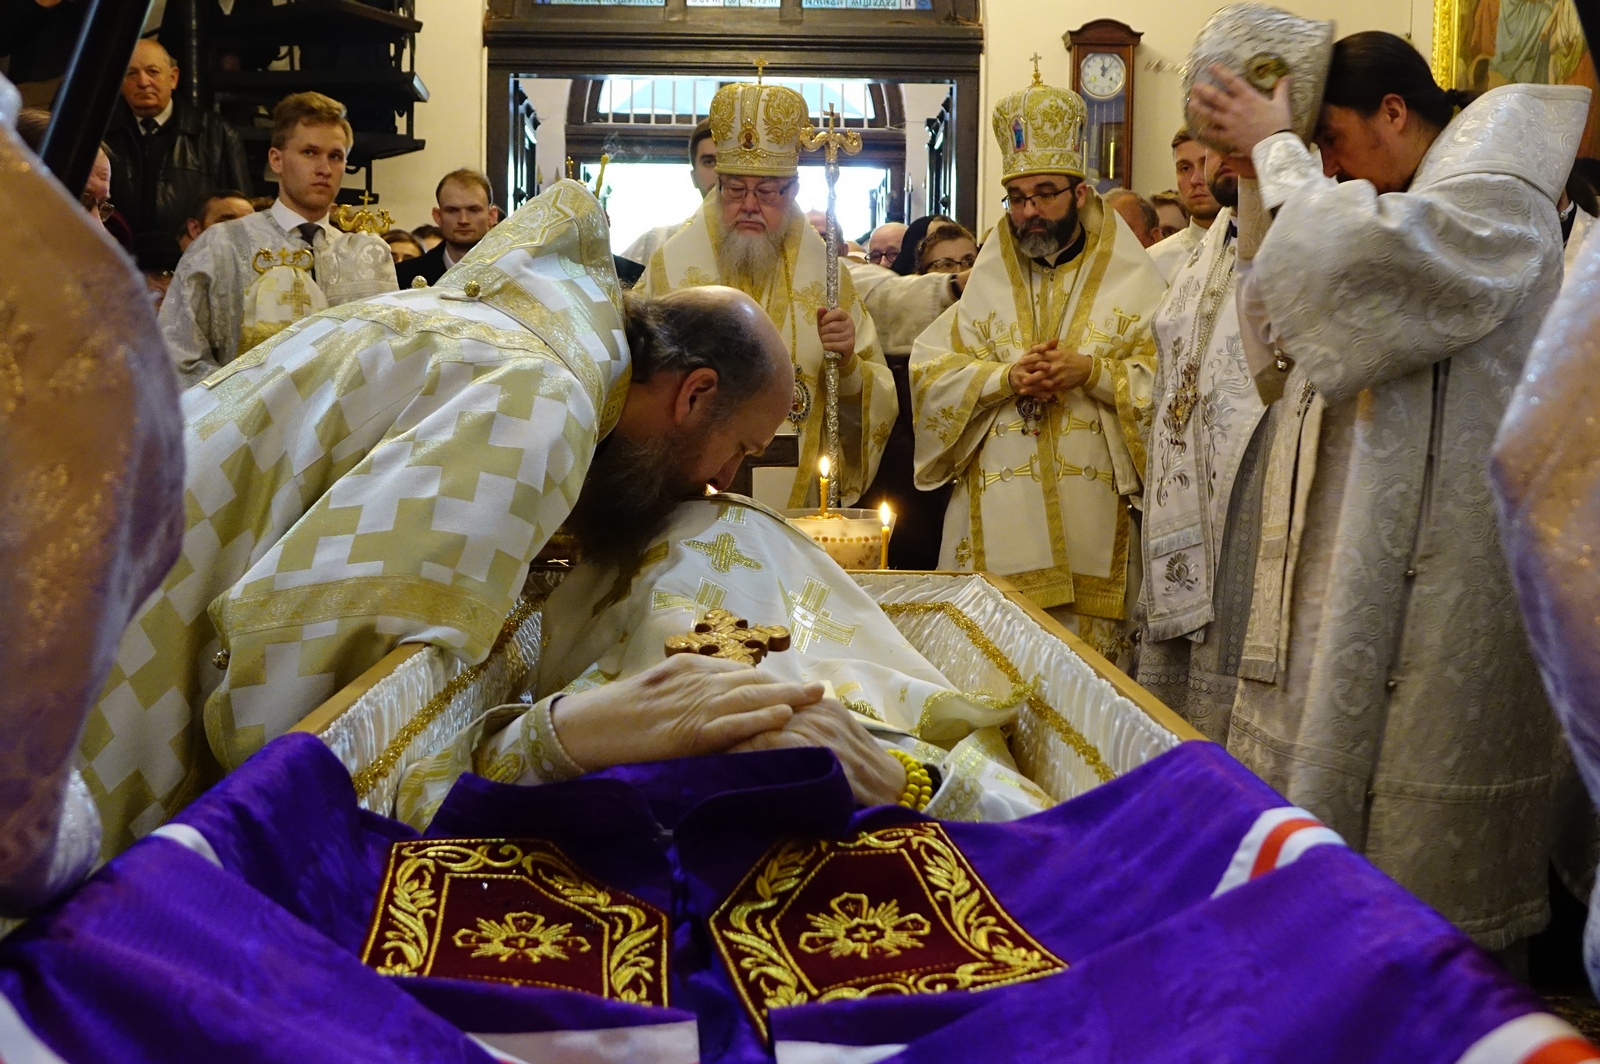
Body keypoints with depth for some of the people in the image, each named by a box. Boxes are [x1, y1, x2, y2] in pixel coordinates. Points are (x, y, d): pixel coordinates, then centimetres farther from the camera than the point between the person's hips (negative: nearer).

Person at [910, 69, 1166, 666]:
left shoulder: (1131, 280, 7)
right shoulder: (981, 281, 11)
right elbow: (930, 373, 3)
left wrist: (1091, 372, -16)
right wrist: (1005, 377, -13)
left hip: (1093, 511, -1)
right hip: (994, 514, 1)